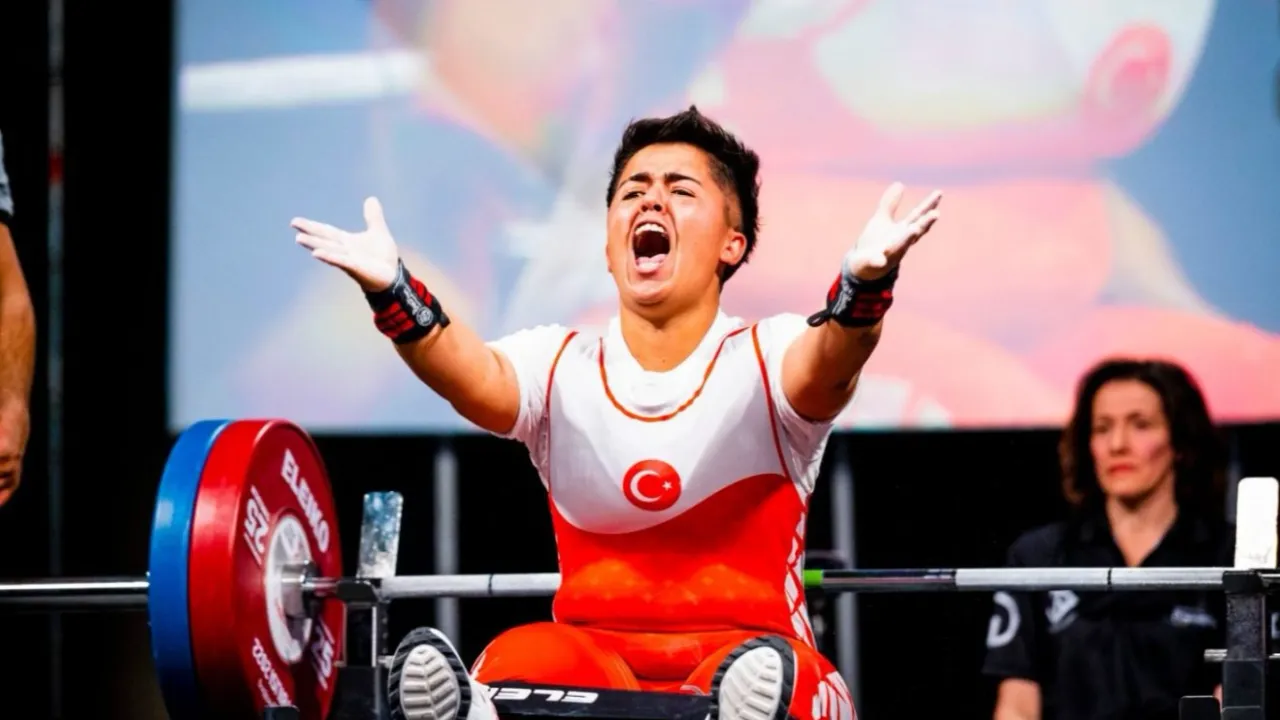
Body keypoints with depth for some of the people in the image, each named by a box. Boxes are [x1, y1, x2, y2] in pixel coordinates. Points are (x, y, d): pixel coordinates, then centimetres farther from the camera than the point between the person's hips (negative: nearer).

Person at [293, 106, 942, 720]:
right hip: (593, 655, 2)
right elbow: (476, 377, -17)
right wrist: (391, 290, -39)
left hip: (747, 657, -2)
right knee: (521, 658, -32)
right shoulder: (558, 367, 6)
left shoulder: (768, 360, 0)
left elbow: (832, 362, -25)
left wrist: (864, 281, -49)